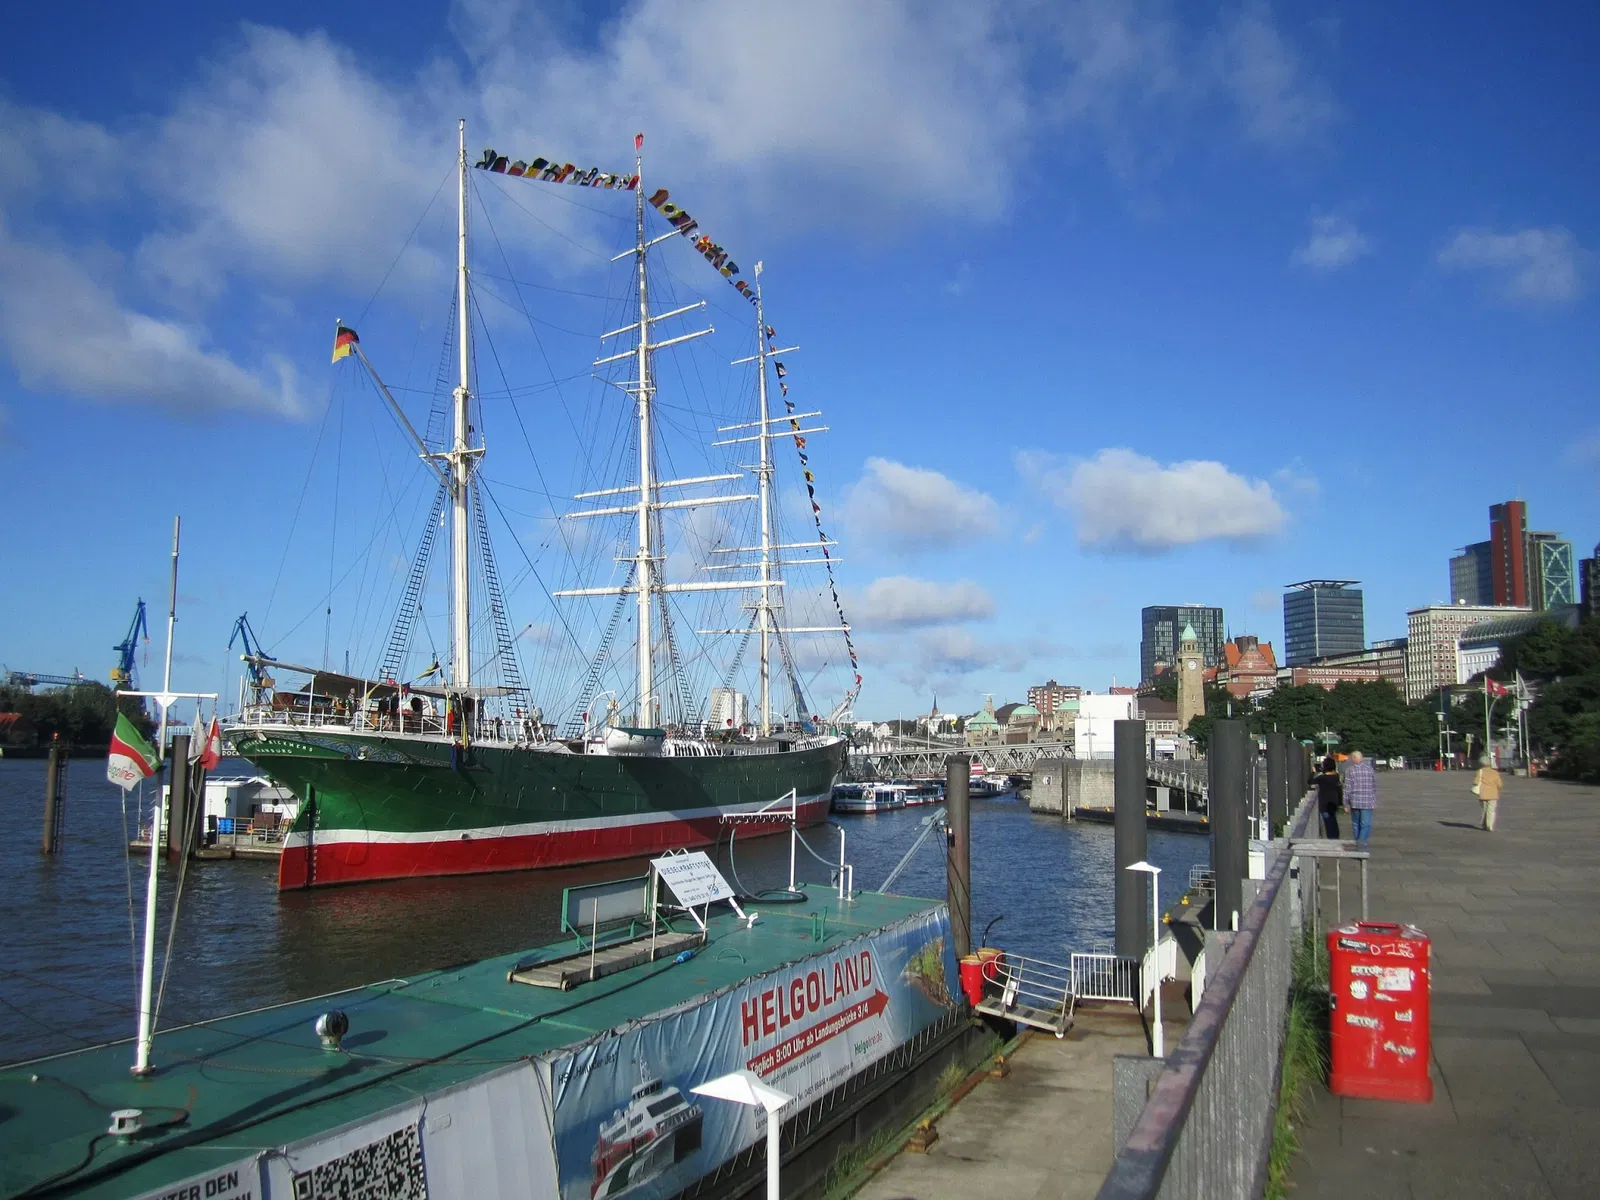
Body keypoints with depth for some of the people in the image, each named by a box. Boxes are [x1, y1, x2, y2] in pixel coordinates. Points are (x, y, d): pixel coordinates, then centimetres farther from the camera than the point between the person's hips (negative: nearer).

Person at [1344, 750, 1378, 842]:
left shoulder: (1349, 770, -4)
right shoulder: (1369, 768, 3)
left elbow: (1347, 788, -6)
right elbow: (1374, 786, 8)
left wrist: (1346, 803, -1)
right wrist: (1375, 801, 17)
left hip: (1355, 802, 0)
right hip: (1368, 802, 0)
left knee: (1356, 825, 13)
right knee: (1366, 825, -3)